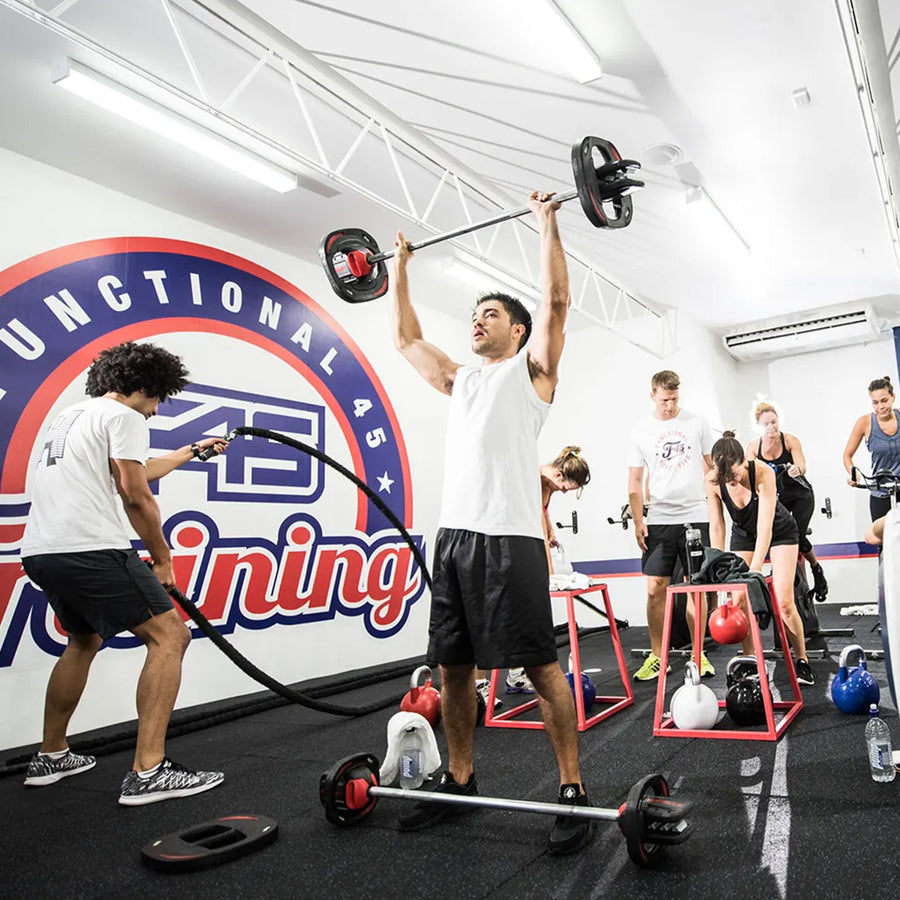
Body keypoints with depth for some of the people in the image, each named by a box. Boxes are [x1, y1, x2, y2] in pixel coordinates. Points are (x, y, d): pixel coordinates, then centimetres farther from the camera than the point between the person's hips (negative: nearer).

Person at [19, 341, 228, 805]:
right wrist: (163, 559, 1)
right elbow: (135, 495, -10)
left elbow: (134, 470, 40)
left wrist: (191, 452, 50)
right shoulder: (123, 416, -2)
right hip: (90, 549, -10)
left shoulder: (71, 415, 28)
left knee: (84, 640, 30)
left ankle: (51, 756, 37)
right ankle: (147, 773, -12)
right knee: (169, 636, -9)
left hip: (39, 552, 10)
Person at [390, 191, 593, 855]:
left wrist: (547, 223, 1)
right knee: (452, 665, 11)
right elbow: (406, 335, 30)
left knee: (540, 665, -2)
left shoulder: (531, 367, 8)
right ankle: (459, 781, 26)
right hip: (452, 534, 7)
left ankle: (572, 790, 11)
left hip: (509, 537, -6)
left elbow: (556, 300, -3)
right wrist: (400, 265, 36)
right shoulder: (458, 378, 24)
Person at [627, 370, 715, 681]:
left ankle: (698, 654, 19)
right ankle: (657, 657, 13)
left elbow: (711, 467, 11)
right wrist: (638, 521, -3)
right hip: (659, 520, 0)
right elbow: (635, 481, 5)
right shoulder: (641, 431, 3)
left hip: (695, 516, 0)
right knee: (655, 589, -1)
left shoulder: (697, 423, 5)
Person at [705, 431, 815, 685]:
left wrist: (754, 571, -39)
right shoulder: (712, 480, -24)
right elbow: (716, 526, -15)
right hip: (743, 534, 3)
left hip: (779, 531, -3)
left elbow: (765, 526, -36)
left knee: (783, 602, -9)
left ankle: (802, 660, 13)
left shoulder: (763, 473, -35)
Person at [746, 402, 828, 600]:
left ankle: (817, 569, 15)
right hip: (776, 497, 2)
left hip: (801, 495, -2)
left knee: (798, 535, -16)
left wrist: (797, 470, -51)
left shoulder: (790, 441, -15)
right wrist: (765, 451, -29)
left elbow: (802, 466, -28)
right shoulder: (753, 447, -9)